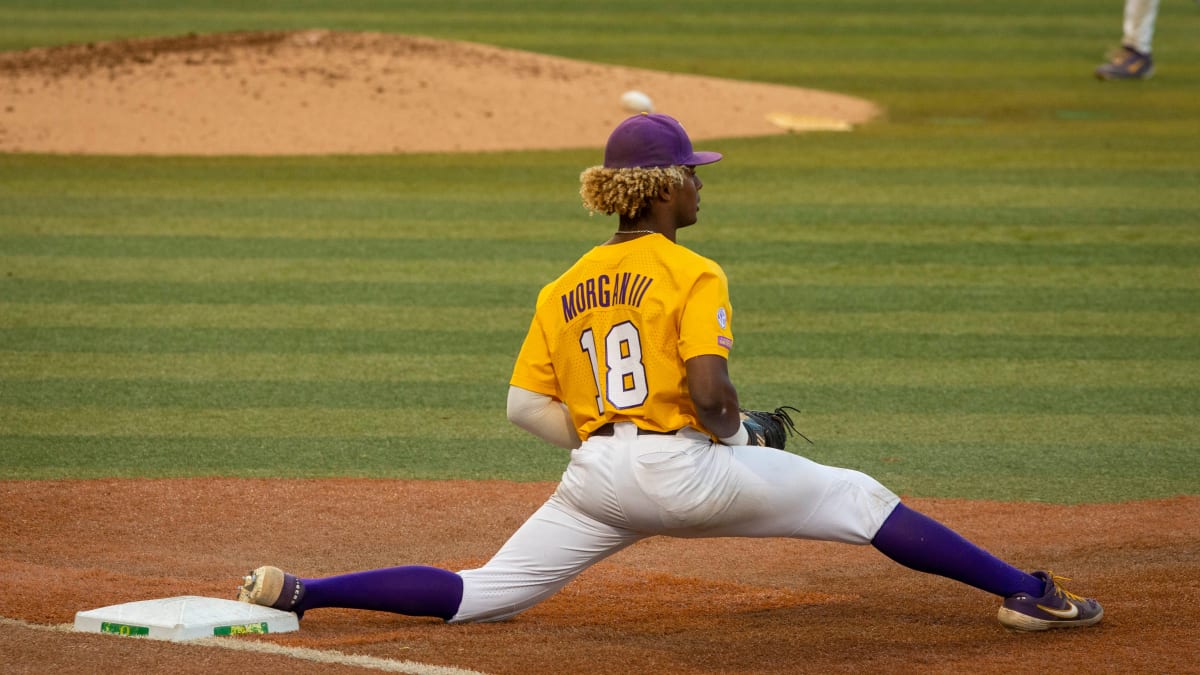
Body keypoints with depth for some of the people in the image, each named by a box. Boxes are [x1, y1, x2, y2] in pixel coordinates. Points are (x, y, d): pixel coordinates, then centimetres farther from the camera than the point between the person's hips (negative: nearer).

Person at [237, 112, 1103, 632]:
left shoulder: (563, 289, 14)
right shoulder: (694, 276, -5)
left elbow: (525, 404, 9)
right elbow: (710, 389, -18)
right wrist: (732, 433, 2)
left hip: (596, 476, 6)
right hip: (686, 465, -6)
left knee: (479, 595, 9)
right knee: (859, 498, 3)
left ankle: (296, 591, -3)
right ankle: (1025, 592, -1)